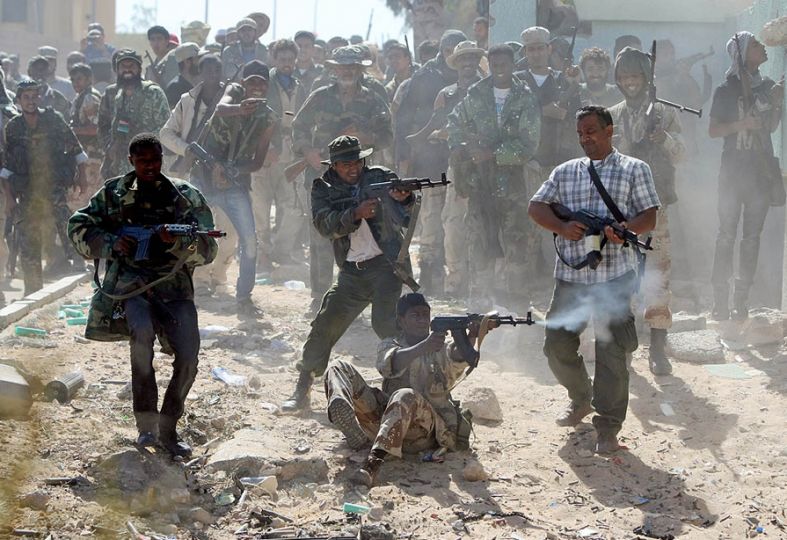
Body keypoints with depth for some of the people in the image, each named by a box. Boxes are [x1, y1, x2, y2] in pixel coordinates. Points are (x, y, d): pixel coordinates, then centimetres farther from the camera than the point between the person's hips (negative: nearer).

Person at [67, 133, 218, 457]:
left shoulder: (186, 196, 6)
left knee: (189, 355, -18)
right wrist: (112, 244, -3)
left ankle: (168, 428, 3)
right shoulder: (114, 193, 9)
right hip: (129, 283, -1)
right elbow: (78, 228, 14)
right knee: (142, 332, -32)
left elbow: (207, 250, 1)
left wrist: (176, 242, -20)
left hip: (173, 286, 1)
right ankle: (146, 423, -21)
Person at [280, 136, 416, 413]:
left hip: (386, 263, -3)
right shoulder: (324, 188, 5)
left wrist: (405, 199, -30)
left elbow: (408, 214, -6)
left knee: (385, 322, -20)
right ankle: (302, 388, 11)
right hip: (352, 271, 3)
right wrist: (357, 213, -27)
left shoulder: (381, 177, 2)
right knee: (324, 324, 0)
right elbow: (325, 224, -11)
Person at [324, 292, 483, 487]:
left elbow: (459, 358, -12)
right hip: (386, 417, 3)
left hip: (428, 427, -2)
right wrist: (423, 348, -30)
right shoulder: (389, 345, 16)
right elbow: (390, 364, -10)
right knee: (339, 367, -11)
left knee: (406, 397, -38)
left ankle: (373, 462, -57)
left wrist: (471, 338, -36)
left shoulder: (441, 347, 14)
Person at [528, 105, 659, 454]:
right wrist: (561, 227, -8)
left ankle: (608, 427, -2)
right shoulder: (565, 172, 18)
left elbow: (649, 216, 2)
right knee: (557, 346, 6)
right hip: (570, 274, 4)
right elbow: (536, 207, 11)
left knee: (611, 352, -8)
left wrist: (624, 230, -19)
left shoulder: (634, 170, 8)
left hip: (614, 276, -4)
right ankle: (580, 400, 33)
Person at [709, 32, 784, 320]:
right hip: (734, 169, -4)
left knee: (752, 236, 5)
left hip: (761, 169, 4)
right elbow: (713, 130, -3)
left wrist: (778, 103, 1)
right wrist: (741, 124, -18)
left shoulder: (766, 86, 9)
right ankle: (720, 299, -2)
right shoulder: (727, 90, -3)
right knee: (727, 234, -5)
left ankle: (741, 298, 10)